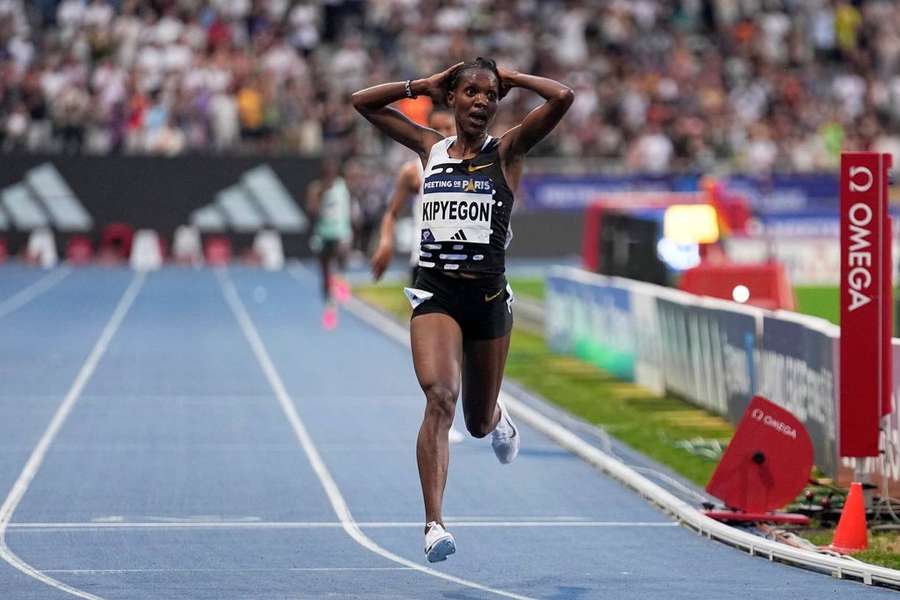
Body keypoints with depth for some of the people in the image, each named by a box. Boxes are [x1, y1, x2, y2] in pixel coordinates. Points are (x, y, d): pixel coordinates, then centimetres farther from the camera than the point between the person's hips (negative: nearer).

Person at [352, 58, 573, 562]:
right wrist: (424, 85, 10)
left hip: (488, 295, 0)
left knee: (478, 422, 15)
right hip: (435, 292, 0)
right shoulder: (431, 148, 8)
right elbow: (364, 101, 15)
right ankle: (435, 524, -28)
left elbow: (563, 98, -13)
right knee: (440, 395, -24)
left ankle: (498, 420, 56)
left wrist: (510, 79, 0)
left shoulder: (507, 151, 1)